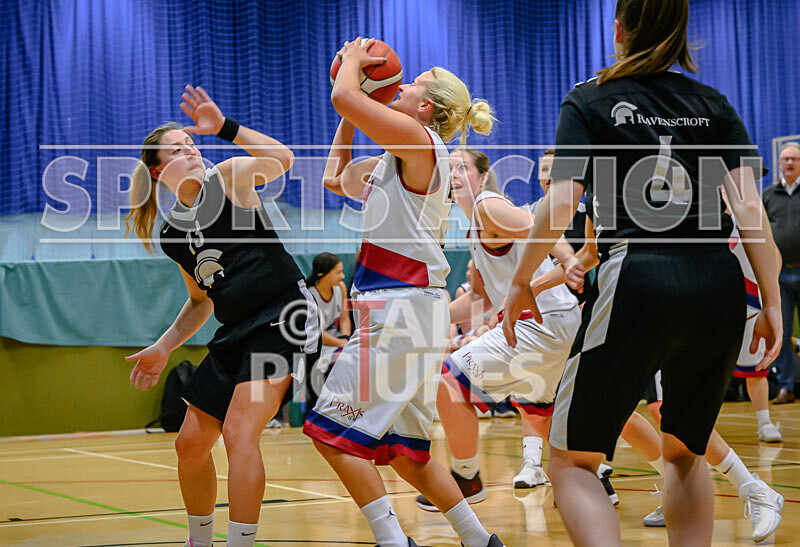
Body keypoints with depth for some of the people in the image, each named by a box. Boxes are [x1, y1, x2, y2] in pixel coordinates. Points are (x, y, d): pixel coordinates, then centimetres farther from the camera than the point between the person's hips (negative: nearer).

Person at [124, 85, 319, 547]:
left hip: (284, 318, -8)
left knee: (239, 430, -22)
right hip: (236, 332, 8)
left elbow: (282, 159, -25)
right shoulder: (171, 235, 11)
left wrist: (225, 127, -30)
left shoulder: (227, 177, -4)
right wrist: (163, 348, 16)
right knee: (191, 444, 12)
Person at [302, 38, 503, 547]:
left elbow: (342, 97, -17)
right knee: (400, 447, 13)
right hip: (398, 309, 10)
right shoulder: (392, 162, 19)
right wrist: (348, 119, 27)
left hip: (405, 309, -10)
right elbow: (336, 179, 31)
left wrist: (353, 61, 3)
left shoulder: (419, 140, -9)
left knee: (333, 427, -10)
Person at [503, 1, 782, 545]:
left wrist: (521, 282, 8)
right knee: (685, 453, 25)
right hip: (719, 285, 4)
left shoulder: (588, 102, 9)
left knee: (572, 460, 3)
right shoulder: (714, 105, 17)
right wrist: (772, 302, 7)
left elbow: (560, 203, -3)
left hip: (639, 281, -4)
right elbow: (750, 204, 5)